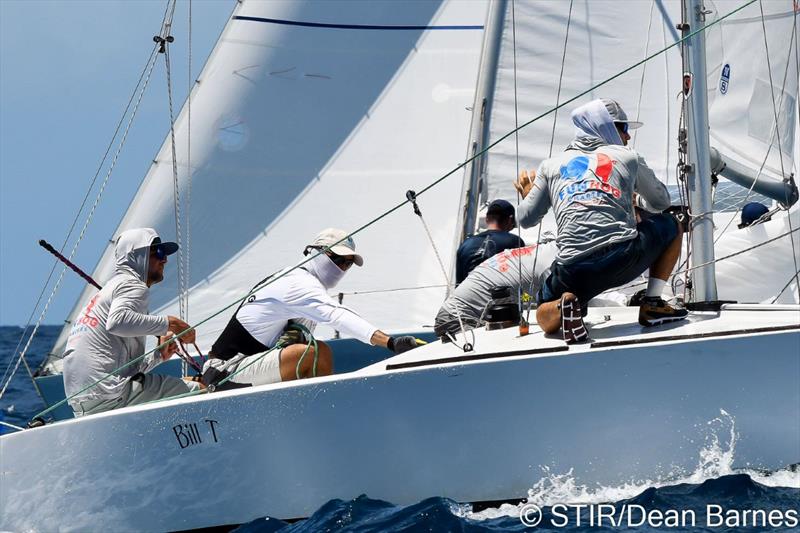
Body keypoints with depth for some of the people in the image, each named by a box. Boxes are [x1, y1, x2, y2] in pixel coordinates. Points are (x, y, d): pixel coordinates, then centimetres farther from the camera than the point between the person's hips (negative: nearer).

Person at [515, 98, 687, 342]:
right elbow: (661, 202, 28)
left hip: (574, 270, 2)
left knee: (545, 318, 29)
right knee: (672, 225, 27)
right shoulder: (627, 157, 15)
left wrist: (527, 195, 45)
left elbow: (526, 219, 22)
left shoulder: (552, 165, 19)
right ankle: (652, 306, 16)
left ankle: (566, 306, -9)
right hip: (624, 258, -1)